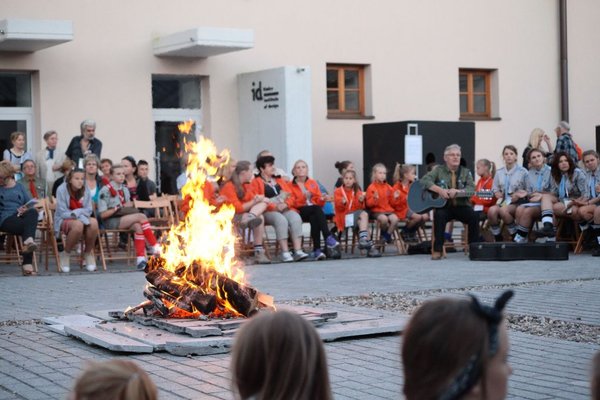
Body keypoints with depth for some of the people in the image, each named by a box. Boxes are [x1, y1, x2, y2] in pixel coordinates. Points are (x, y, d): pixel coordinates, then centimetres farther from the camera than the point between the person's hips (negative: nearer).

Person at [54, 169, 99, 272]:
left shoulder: (85, 190, -2)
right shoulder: (62, 189, -13)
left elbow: (88, 211, -1)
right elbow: (63, 213, -14)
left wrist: (75, 212, -21)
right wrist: (80, 214, -24)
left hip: (82, 219, 4)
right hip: (64, 221, -4)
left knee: (94, 222, -31)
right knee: (78, 225, -38)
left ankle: (88, 253, -9)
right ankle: (65, 254, -15)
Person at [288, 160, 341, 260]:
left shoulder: (313, 183, 21)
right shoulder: (290, 185, 10)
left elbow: (318, 202, 17)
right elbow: (291, 203, -3)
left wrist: (322, 199, -7)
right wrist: (303, 198, -19)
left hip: (314, 212, 3)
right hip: (300, 212, -3)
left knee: (314, 218, -37)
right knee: (317, 209, -35)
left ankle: (317, 249, -47)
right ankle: (328, 238, -47)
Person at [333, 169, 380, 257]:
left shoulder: (357, 191, 15)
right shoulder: (338, 191, 5)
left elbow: (360, 207, 7)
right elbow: (338, 207, -4)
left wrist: (361, 202, -15)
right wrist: (342, 203, -26)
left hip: (356, 215, 4)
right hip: (344, 216, -4)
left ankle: (363, 239, -35)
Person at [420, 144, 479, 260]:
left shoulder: (466, 172, 10)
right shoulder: (438, 170, 7)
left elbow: (472, 189, -6)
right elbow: (424, 180, -8)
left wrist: (457, 191, -25)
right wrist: (439, 190, -21)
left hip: (461, 206, 1)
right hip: (443, 205, -1)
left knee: (474, 216, -28)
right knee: (439, 215, -34)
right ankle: (437, 250, -29)